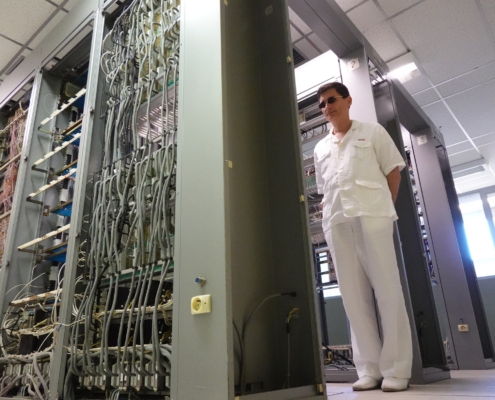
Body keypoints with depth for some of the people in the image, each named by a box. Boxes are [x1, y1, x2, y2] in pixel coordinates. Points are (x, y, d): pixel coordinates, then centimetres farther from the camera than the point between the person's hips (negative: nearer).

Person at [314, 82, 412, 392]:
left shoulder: (373, 132, 14)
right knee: (354, 296, 0)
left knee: (387, 289, -4)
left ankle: (397, 368, 2)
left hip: (371, 215, -3)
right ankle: (369, 368, 5)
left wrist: (386, 208, 1)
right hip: (336, 222, 4)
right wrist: (329, 228, 11)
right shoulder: (321, 148, 22)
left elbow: (393, 171, 9)